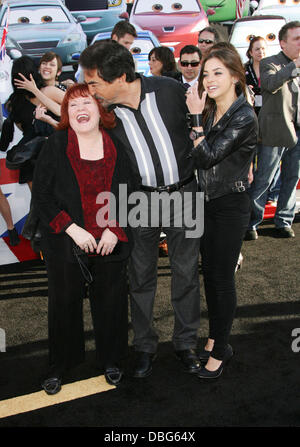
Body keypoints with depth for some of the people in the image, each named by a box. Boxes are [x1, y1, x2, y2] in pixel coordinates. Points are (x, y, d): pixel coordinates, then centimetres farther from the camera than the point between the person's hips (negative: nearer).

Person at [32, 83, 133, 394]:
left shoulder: (116, 146, 1)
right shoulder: (55, 146, -5)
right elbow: (41, 196, -6)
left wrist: (114, 229, -8)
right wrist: (72, 229, -15)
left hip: (110, 243, 2)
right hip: (65, 245, -1)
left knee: (110, 301, 11)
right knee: (64, 302, 11)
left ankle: (110, 360, 34)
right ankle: (59, 366, 31)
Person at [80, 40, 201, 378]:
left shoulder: (170, 89, -11)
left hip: (183, 194, 0)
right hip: (140, 199, 1)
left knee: (186, 273, 8)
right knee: (140, 275, 8)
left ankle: (185, 342, 27)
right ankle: (145, 345, 27)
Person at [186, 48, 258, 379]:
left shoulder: (244, 118, -17)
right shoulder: (210, 111, 7)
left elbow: (207, 157, -21)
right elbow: (196, 157, 7)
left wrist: (195, 117, -18)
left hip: (230, 208, -7)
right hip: (207, 203, 8)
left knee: (222, 279, 2)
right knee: (209, 274, 15)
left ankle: (220, 350, 19)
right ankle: (215, 338, 32)